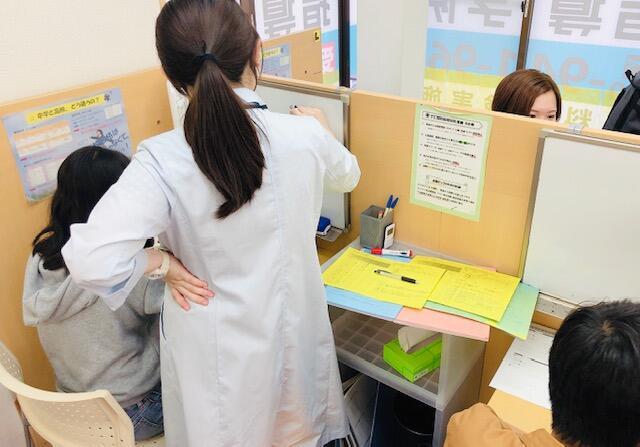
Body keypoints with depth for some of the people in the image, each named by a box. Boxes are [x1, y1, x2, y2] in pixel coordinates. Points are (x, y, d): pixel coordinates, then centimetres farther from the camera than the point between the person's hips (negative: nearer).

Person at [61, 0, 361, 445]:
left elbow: (91, 259, -33)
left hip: (217, 342, -1)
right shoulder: (304, 135, -17)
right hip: (291, 325, 2)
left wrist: (162, 263, -14)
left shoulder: (162, 159, -24)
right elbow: (347, 175, 6)